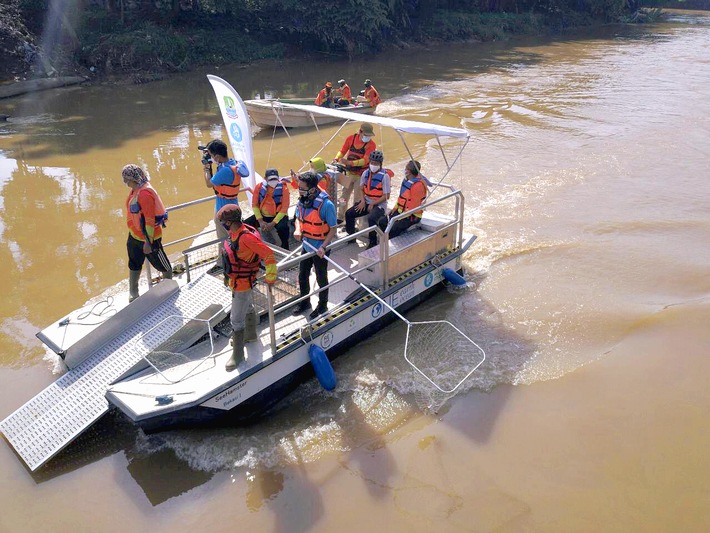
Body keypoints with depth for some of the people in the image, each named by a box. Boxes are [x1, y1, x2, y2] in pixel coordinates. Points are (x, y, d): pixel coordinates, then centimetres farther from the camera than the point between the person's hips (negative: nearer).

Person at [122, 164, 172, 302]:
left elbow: (150, 219, -26)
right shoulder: (135, 190, 3)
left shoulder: (145, 193, -26)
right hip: (134, 236, 10)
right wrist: (133, 232, 21)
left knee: (162, 264, 11)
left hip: (148, 238, -10)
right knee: (134, 265, 20)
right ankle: (133, 294, 36)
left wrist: (148, 242, -23)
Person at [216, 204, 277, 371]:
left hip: (242, 282, -9)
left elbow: (268, 255, -32)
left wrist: (270, 278, -23)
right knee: (248, 307, 30)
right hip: (236, 279, 9)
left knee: (236, 319, 0)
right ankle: (250, 334, 54)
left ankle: (238, 355, 15)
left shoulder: (246, 237, -33)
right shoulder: (234, 232, -5)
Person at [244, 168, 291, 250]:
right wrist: (260, 221, -14)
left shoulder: (283, 188, -13)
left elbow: (284, 208, -14)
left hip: (278, 216, -4)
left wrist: (273, 223, -21)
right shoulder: (259, 187, -4)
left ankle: (285, 249, -11)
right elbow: (254, 204, 0)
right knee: (246, 225, -13)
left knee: (282, 228, -35)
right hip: (263, 216, 4)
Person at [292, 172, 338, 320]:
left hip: (320, 249, -6)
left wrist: (323, 247, -28)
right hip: (306, 246, 6)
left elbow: (333, 229, -19)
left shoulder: (326, 204, -27)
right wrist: (298, 229, -12)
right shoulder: (301, 201, -8)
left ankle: (322, 305, 36)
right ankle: (304, 302, 43)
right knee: (302, 276, 20)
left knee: (321, 278, 14)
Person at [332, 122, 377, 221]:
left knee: (358, 199, -1)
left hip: (361, 175, -4)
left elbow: (365, 160, -25)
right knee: (344, 196, 15)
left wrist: (349, 163, -37)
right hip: (349, 173, 5)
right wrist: (336, 159, -11)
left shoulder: (371, 145, -15)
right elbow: (343, 151, 9)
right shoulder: (351, 138, -2)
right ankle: (340, 218, 29)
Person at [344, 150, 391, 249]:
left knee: (371, 218, -34)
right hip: (366, 202, 6)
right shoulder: (366, 173, 3)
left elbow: (386, 196, -13)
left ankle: (373, 242, -15)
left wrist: (373, 204, -15)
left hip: (379, 205, -6)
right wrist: (363, 201, -2)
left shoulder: (384, 176, -14)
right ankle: (351, 235, 13)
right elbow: (361, 188, 15)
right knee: (349, 213, -9)